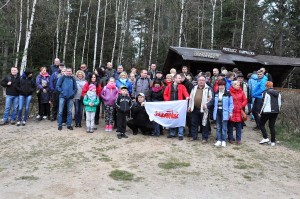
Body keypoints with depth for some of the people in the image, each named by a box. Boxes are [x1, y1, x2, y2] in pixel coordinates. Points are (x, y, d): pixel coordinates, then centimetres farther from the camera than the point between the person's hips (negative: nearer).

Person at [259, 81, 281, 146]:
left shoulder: (266, 93, -7)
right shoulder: (278, 93, 11)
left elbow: (264, 103, -11)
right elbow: (279, 104, 12)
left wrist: (261, 112, -3)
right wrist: (277, 111, 20)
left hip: (267, 112, -6)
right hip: (275, 112, 6)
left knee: (261, 124, 8)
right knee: (272, 126, 11)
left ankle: (265, 138, -3)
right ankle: (273, 141, 11)